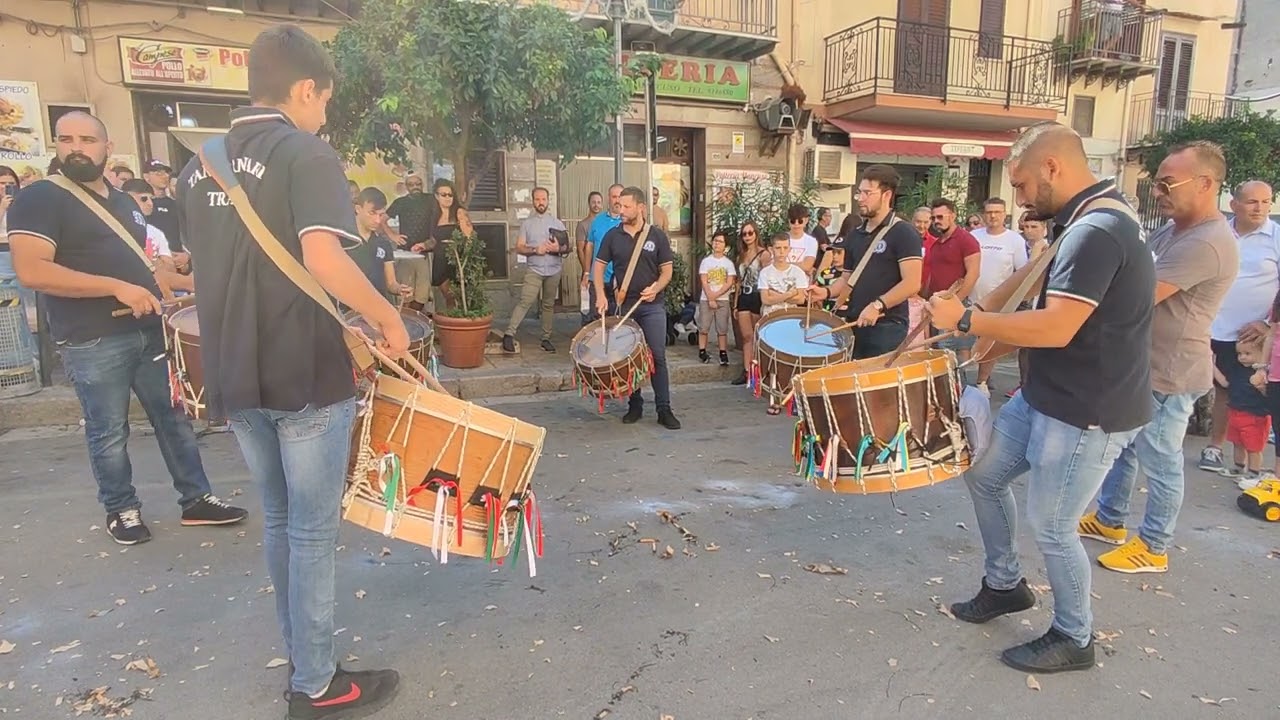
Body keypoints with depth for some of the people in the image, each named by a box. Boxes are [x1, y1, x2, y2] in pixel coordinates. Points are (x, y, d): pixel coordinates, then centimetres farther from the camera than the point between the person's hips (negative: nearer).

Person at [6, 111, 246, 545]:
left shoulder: (125, 202, 16)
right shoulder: (39, 198, -6)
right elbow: (31, 270, -19)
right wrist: (116, 288, -23)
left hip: (148, 331, 7)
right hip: (92, 343, -6)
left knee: (174, 417, 10)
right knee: (109, 433, 5)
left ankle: (196, 499, 19)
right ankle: (121, 510, 23)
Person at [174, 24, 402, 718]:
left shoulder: (199, 165, 12)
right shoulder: (306, 153, -12)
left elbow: (208, 265, 19)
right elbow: (324, 260, -27)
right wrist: (388, 319, -14)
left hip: (234, 374, 7)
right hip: (305, 374, -7)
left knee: (279, 520, 20)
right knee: (312, 531, 5)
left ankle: (301, 661, 34)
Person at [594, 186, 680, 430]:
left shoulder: (657, 236, -1)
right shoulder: (612, 236, 3)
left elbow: (667, 270, 2)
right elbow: (599, 266, 7)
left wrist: (655, 288, -17)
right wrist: (600, 294, -7)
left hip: (652, 306, -2)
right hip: (624, 306, 2)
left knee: (657, 357, -3)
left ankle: (664, 410, 4)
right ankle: (635, 406, 20)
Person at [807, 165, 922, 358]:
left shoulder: (903, 233, -8)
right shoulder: (854, 235, 13)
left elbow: (912, 284, -16)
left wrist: (878, 305, -25)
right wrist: (827, 292, 1)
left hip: (887, 328, -6)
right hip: (854, 325, 7)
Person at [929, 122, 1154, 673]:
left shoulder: (1097, 231, -23)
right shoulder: (1087, 223, 11)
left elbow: (1055, 328, -31)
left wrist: (964, 320, -23)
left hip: (1088, 414, -10)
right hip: (1047, 396, 10)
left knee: (1051, 527, 3)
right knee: (984, 474, 16)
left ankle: (1074, 639, 27)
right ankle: (1004, 584, 35)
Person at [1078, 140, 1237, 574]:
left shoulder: (1205, 243, -24)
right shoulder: (1173, 229, 9)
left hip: (1168, 376, -10)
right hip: (1141, 366, 10)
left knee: (1160, 464, 6)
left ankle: (1153, 547, 22)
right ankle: (1109, 520, 36)